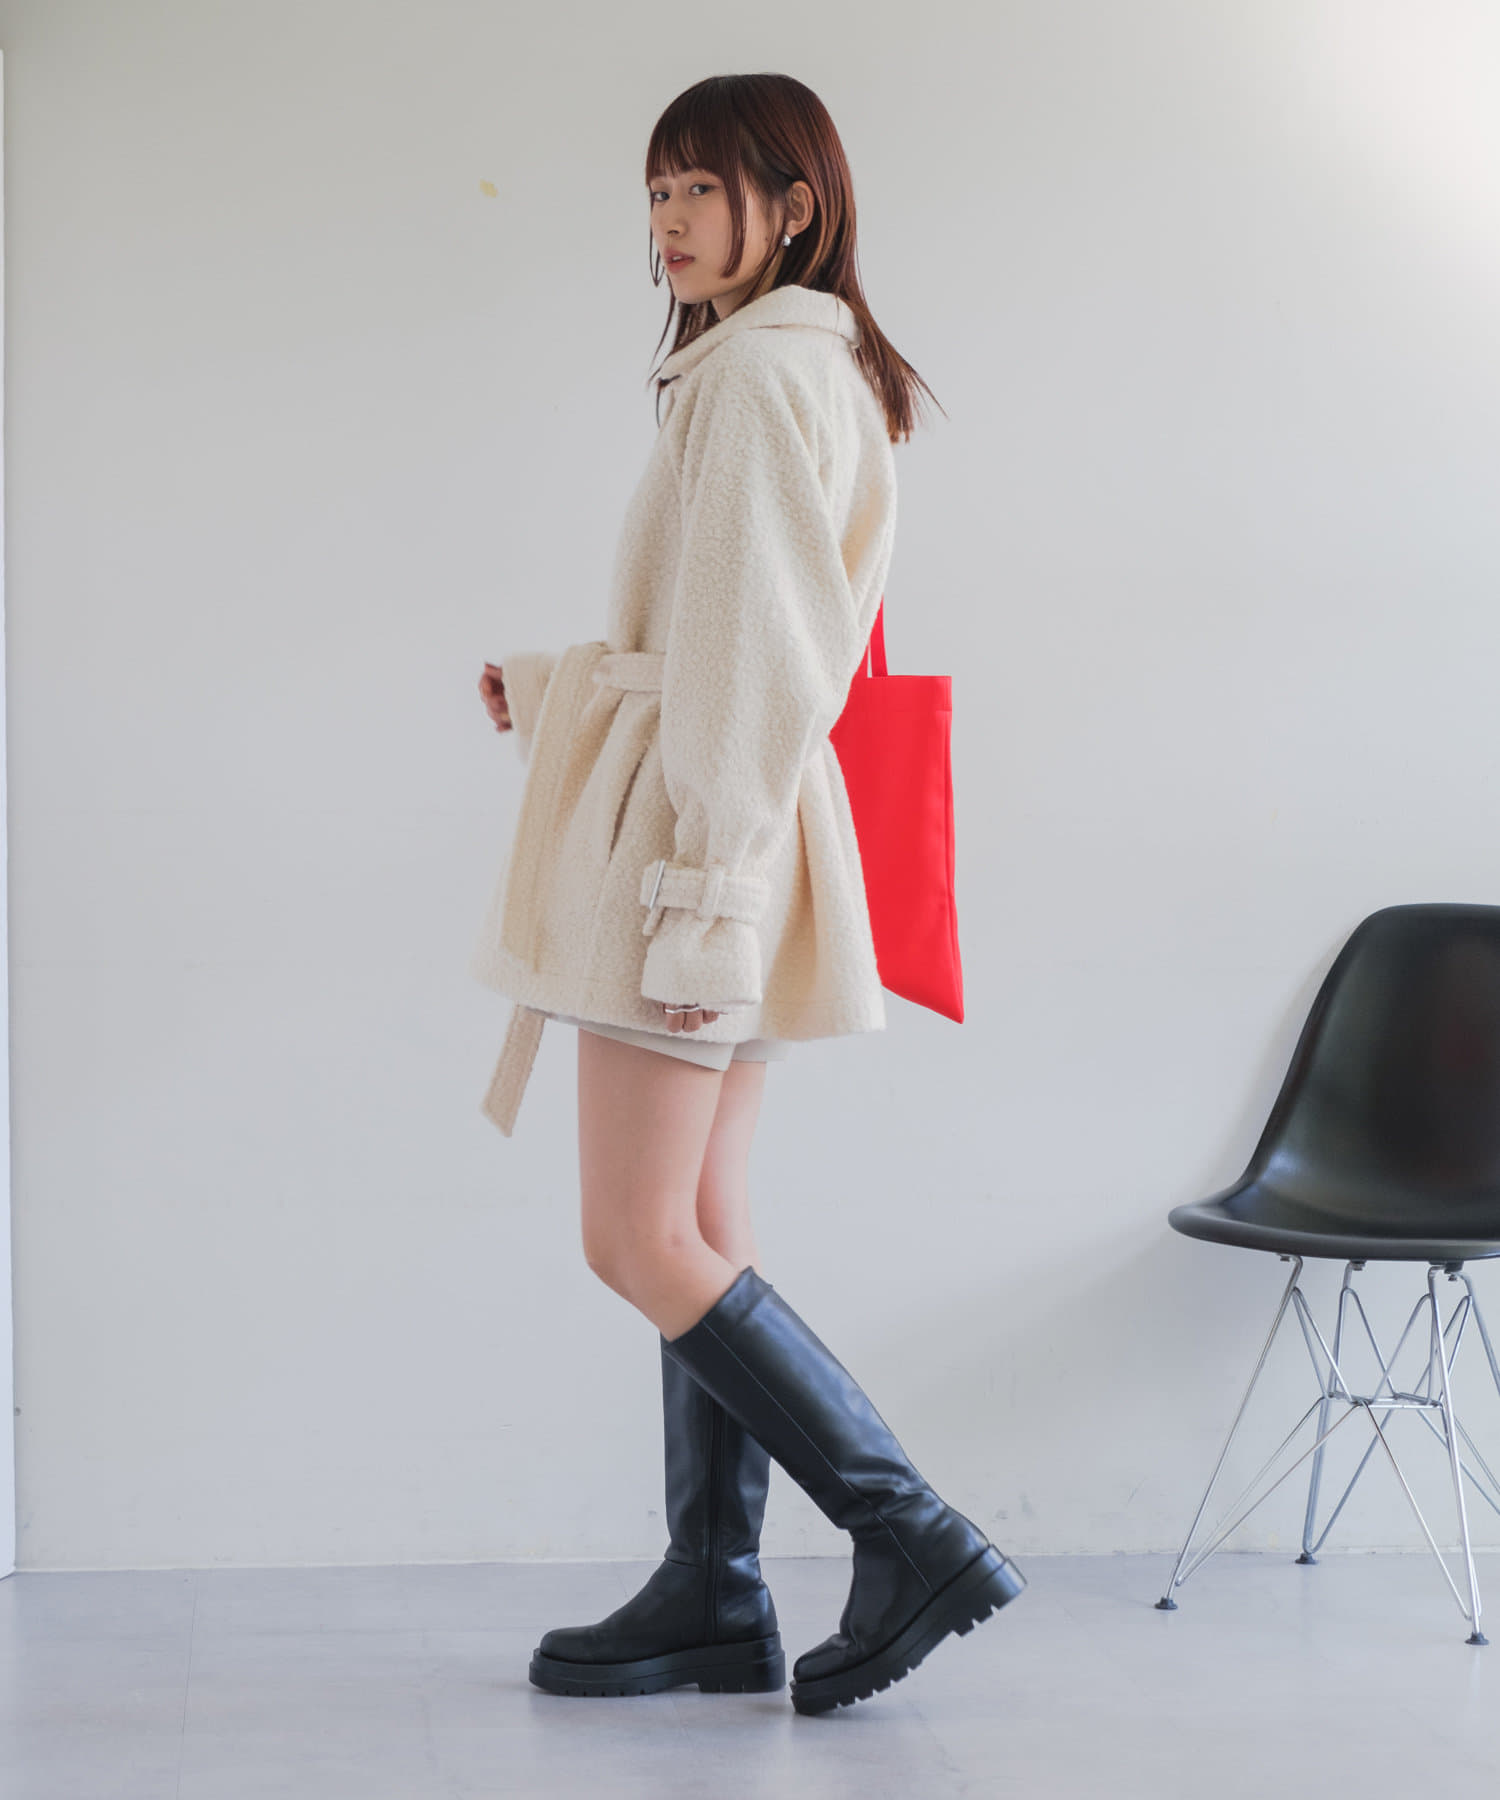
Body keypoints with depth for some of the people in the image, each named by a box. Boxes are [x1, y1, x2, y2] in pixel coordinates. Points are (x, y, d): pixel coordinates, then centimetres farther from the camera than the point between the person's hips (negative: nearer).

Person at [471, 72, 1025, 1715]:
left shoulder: (758, 370, -13)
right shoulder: (818, 366, 18)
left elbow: (753, 654, -19)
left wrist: (696, 896, -21)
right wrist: (555, 683, 17)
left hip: (700, 824, -10)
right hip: (732, 829, 10)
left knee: (639, 1239, -8)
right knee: (696, 1225, 10)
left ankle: (911, 1537, -5)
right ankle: (714, 1596, 16)